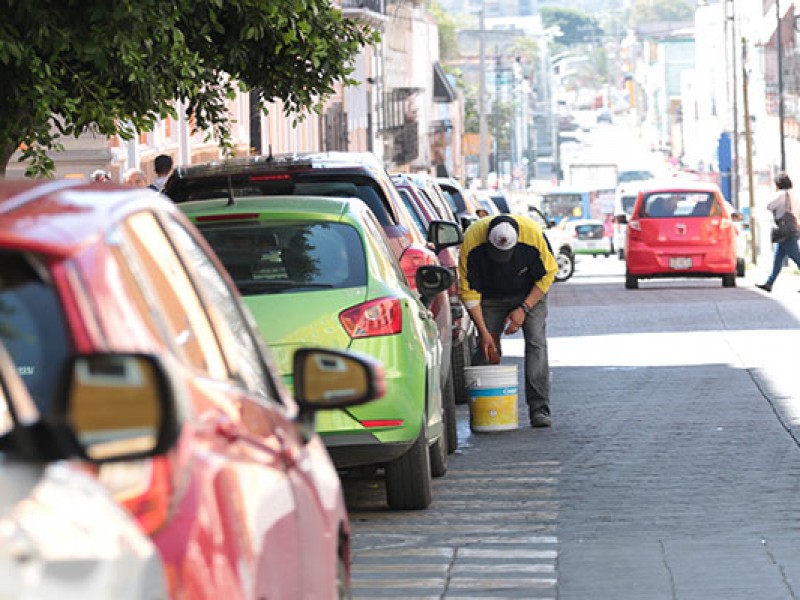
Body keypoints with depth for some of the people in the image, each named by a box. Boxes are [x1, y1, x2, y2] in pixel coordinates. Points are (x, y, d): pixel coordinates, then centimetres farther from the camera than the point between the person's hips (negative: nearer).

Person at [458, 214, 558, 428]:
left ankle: (539, 408, -15)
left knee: (536, 342, -14)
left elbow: (548, 274, -14)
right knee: (487, 348, -6)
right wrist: (484, 332, -23)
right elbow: (469, 290, -20)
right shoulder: (471, 240, -31)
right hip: (491, 296, 1)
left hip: (530, 294, -1)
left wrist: (524, 309, -19)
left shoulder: (534, 235, -33)